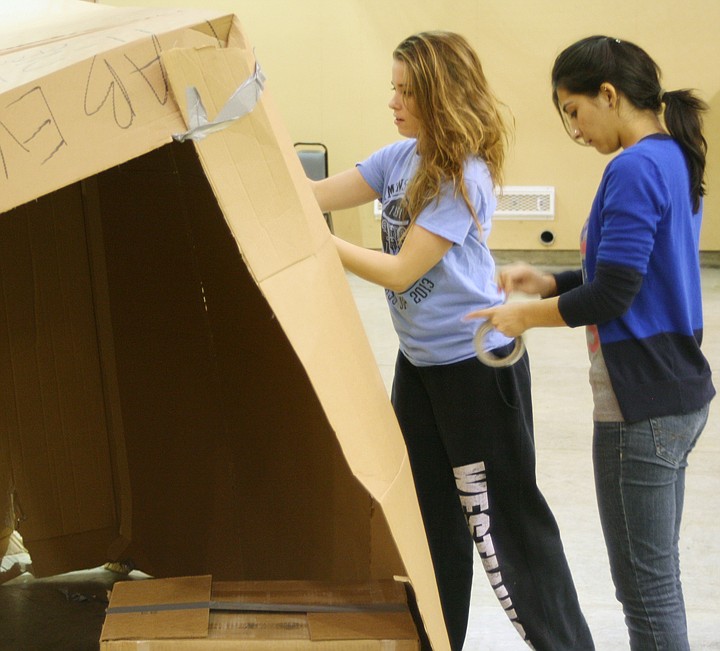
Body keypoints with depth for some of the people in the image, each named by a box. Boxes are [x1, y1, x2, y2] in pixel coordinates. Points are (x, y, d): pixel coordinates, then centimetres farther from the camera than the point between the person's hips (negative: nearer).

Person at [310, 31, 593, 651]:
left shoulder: (465, 176, -21)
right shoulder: (401, 158, 3)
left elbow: (401, 270, -22)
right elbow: (320, 194, 0)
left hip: (477, 365, -8)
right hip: (419, 361, 8)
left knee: (501, 517, 0)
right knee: (429, 512, 16)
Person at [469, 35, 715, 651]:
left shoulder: (633, 170, -19)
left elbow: (610, 298, -22)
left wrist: (528, 315, -8)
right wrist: (549, 282, 7)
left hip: (643, 405, -10)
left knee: (646, 587, 0)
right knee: (658, 575, 18)